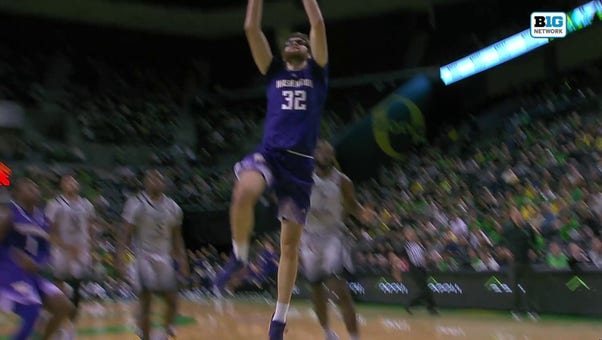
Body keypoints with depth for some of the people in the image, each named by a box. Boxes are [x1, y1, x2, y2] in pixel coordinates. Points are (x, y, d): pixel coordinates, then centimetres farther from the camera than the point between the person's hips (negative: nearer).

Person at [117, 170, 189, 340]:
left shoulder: (173, 207, 5)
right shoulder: (136, 204, -9)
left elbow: (176, 237, 12)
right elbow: (127, 234, -9)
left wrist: (182, 260, 8)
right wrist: (120, 258, -18)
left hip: (165, 258, 4)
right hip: (144, 258, -4)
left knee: (173, 301, 3)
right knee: (146, 304, -5)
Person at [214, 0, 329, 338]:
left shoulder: (317, 73, 14)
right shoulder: (274, 71, 18)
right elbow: (251, 28, 11)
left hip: (300, 162, -1)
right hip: (269, 152, 1)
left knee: (290, 243, 2)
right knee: (243, 193, -35)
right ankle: (240, 256, -10)